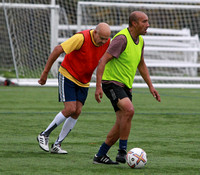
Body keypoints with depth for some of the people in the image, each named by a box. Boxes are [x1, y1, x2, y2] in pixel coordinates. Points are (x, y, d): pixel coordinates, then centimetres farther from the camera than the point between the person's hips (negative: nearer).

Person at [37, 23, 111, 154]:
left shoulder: (107, 43, -9)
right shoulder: (82, 38, -26)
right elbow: (58, 50, -22)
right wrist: (45, 72, -19)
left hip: (83, 81, 6)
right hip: (68, 75, -6)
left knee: (77, 111, -5)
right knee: (70, 109, -16)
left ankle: (57, 145, 5)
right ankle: (44, 135, 2)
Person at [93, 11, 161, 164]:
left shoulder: (140, 41, 10)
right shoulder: (122, 38, -18)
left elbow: (141, 65, 25)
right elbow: (103, 61, -21)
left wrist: (151, 86, 20)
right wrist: (98, 86, -28)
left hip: (126, 85, 9)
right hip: (112, 82, -9)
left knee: (122, 124, 4)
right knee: (129, 110, -29)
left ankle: (100, 156, 15)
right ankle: (122, 150, -20)